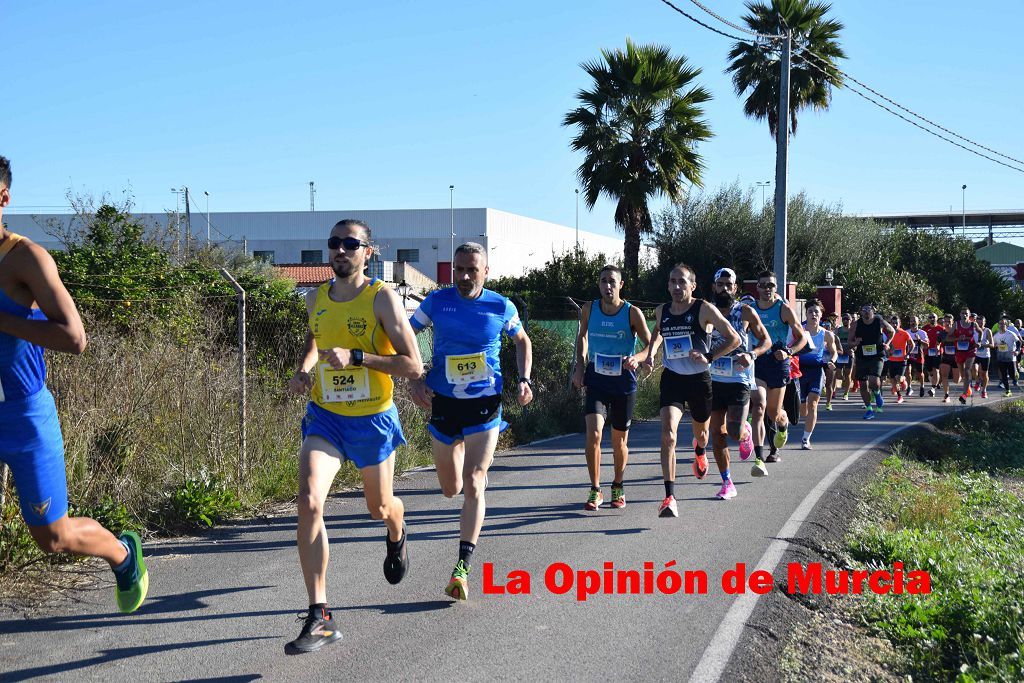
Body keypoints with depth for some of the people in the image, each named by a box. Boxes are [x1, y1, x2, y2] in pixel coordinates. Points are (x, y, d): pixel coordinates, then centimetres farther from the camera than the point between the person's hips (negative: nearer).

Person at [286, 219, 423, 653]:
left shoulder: (382, 298, -14)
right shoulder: (316, 299, 1)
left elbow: (413, 366, -19)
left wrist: (355, 356, -27)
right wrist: (303, 369, 4)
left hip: (373, 420, -2)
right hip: (324, 417, 3)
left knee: (379, 507, 17)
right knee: (308, 502, -20)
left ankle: (397, 537, 59)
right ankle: (320, 617, -15)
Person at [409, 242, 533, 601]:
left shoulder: (501, 307, -6)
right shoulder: (437, 301, -6)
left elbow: (522, 341, 13)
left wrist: (524, 380, -2)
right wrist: (415, 381, -8)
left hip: (485, 403, -2)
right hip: (443, 401, 2)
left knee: (473, 485, -14)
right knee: (451, 489, 14)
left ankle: (462, 567, -11)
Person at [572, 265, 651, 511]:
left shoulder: (632, 313, -8)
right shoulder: (588, 309, -1)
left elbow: (650, 345, -5)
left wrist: (637, 358, -26)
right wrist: (580, 365, 6)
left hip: (624, 382, -1)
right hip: (596, 380, 1)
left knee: (619, 441, 10)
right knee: (593, 434, -16)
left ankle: (618, 486, 34)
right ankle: (595, 490, -2)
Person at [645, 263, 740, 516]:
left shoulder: (705, 310, -11)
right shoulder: (661, 311, 2)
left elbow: (734, 339, -9)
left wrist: (709, 357, -20)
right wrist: (651, 352, 9)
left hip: (699, 379, -1)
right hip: (671, 378, 1)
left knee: (701, 432, 21)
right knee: (668, 434, -19)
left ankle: (699, 452, 62)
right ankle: (669, 497, -20)